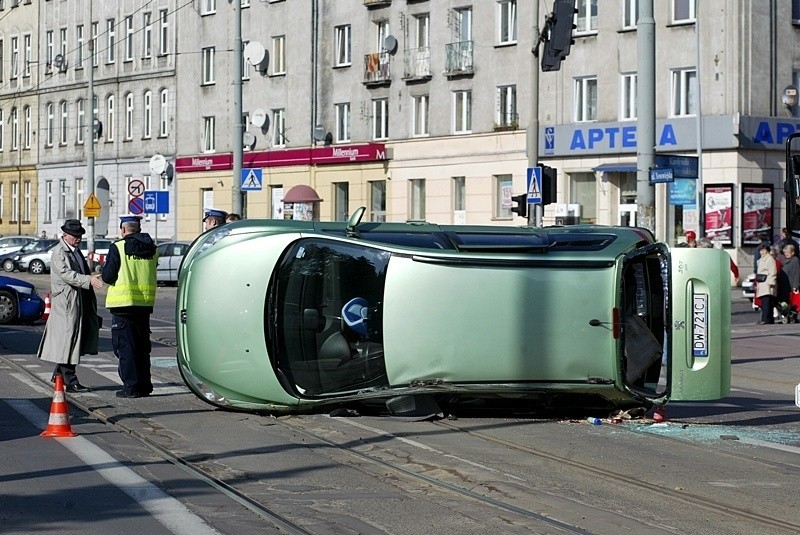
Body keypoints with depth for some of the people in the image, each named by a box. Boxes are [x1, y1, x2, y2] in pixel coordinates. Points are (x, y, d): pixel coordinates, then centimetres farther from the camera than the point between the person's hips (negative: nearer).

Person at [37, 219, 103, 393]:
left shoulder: (76, 251, 18)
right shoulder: (59, 253, -11)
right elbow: (66, 274, -24)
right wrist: (89, 280, -33)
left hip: (80, 302, 9)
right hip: (66, 302, -9)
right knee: (68, 339, -7)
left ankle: (59, 374, 23)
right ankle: (70, 381, -5)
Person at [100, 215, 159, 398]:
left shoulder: (118, 247, -11)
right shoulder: (151, 248, 6)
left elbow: (108, 276, -11)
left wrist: (105, 268, 9)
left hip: (123, 303, -5)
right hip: (145, 303, 6)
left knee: (125, 346, 0)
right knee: (142, 346, 14)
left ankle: (131, 386, -3)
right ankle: (144, 385, 17)